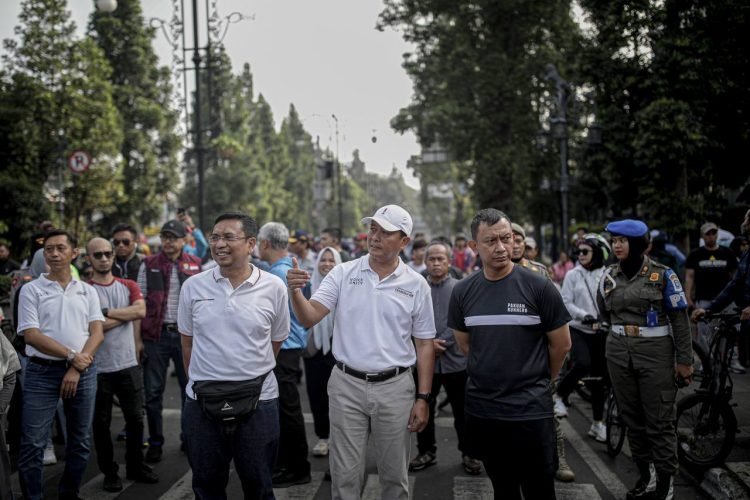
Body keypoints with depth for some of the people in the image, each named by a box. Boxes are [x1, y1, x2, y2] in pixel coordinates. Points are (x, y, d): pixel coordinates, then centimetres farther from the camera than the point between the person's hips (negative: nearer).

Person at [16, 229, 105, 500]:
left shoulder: (87, 291, 9)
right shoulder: (31, 290, 1)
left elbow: (97, 332, 2)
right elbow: (31, 335, -8)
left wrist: (77, 368, -10)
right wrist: (71, 356, -13)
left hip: (83, 372, 3)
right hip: (42, 372, -3)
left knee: (80, 442, 10)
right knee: (32, 444, -3)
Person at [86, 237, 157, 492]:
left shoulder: (129, 286, 7)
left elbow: (140, 311, -11)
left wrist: (108, 312, -14)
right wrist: (125, 314, -10)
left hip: (129, 364, 3)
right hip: (98, 368, -3)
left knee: (135, 418, 11)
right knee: (101, 422, 8)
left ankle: (135, 467, 26)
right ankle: (110, 472, 22)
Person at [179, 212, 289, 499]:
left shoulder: (273, 288, -5)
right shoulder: (193, 286, 0)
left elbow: (276, 342, 7)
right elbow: (188, 342, 10)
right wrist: (203, 380, 12)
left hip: (258, 400, -1)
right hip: (202, 402, 2)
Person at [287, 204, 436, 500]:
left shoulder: (416, 285, -1)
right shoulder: (343, 274, -1)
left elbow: (424, 345, 3)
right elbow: (309, 318, -9)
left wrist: (423, 397, -1)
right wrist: (295, 291, -29)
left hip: (395, 387, 0)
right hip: (347, 385, 0)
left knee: (394, 474, 12)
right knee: (345, 474, 8)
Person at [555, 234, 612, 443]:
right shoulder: (573, 275, -1)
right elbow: (566, 303, -5)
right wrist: (585, 316, -19)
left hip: (601, 332, 2)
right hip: (578, 329, -2)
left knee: (599, 377, 6)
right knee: (582, 364, -26)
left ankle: (598, 423, 19)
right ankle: (559, 396, 0)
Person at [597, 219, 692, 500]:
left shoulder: (662, 274, -6)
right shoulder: (609, 276, 5)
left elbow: (679, 319, -4)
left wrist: (684, 360, -5)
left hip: (656, 353, -4)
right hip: (619, 353, 4)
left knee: (659, 421, 0)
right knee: (632, 419, 10)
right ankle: (644, 475, 21)